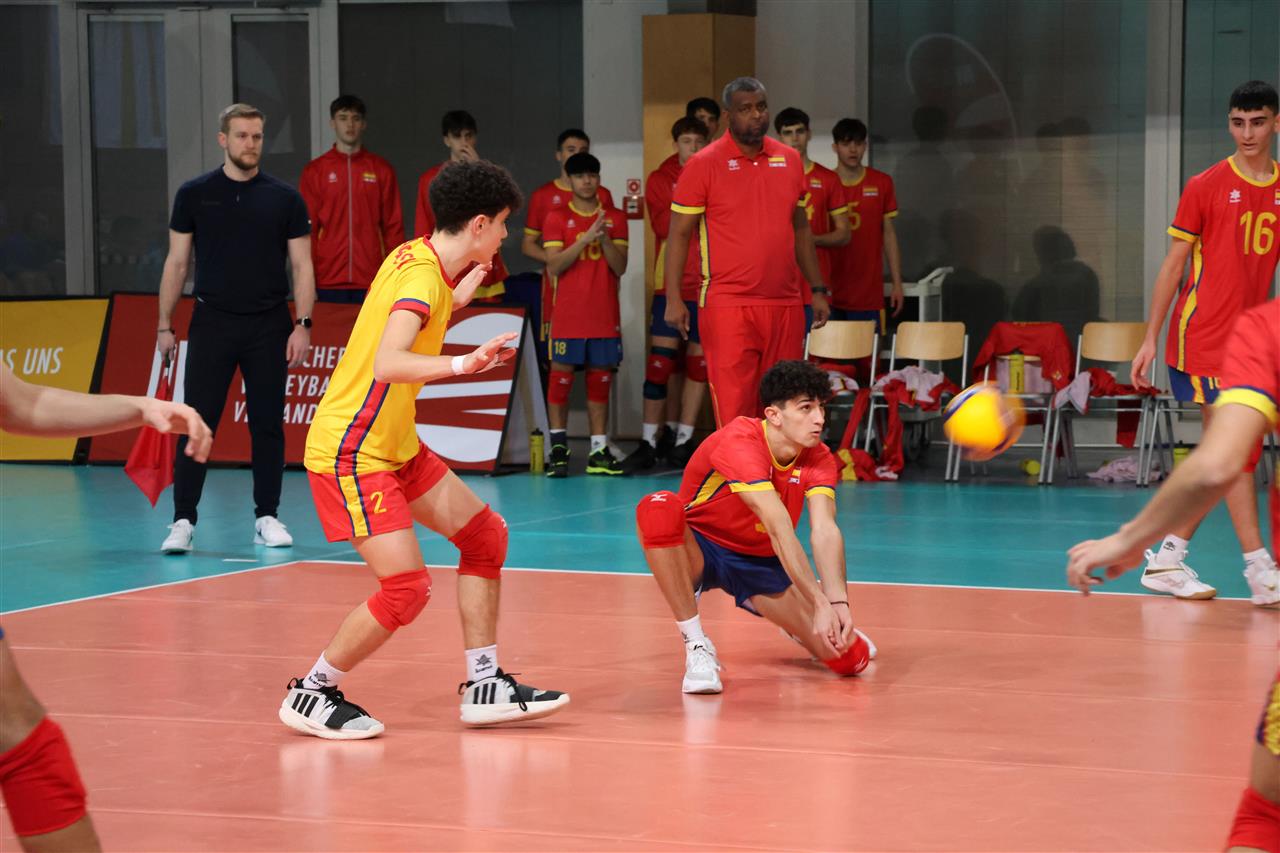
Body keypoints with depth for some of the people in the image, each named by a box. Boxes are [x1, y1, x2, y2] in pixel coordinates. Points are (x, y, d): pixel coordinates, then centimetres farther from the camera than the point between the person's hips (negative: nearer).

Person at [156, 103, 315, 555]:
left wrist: (303, 324, -8)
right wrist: (164, 325, 2)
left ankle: (267, 517, 13)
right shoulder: (195, 194, 3)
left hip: (269, 326, 1)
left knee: (268, 424, 4)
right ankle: (183, 520, 1)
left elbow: (302, 265, 2)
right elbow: (177, 262, 6)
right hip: (212, 324, 0)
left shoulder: (285, 198, 2)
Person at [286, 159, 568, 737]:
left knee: (486, 535, 9)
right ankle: (310, 694, 5)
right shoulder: (422, 278, -22)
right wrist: (465, 364, -44)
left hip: (395, 446, 10)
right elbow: (387, 364, -37)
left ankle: (485, 688, 14)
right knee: (406, 589, -14)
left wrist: (456, 300, 15)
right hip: (350, 454, -10)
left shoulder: (414, 258, 5)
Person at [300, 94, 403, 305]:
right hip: (328, 284, 0)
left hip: (372, 283, 0)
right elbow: (308, 228, 4)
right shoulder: (314, 171, 6)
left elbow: (393, 226, 7)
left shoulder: (382, 169, 8)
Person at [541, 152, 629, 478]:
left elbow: (620, 267, 1)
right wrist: (587, 238, -18)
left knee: (600, 381, 3)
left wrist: (604, 238, -14)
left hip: (604, 316, 2)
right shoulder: (557, 218, 2)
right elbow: (554, 266, -9)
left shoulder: (615, 218, 8)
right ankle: (558, 449, 3)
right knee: (560, 378, -3)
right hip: (568, 315, -2)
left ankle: (599, 451, 5)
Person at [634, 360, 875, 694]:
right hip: (698, 551, -4)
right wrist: (820, 603, -44)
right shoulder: (739, 443, -28)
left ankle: (795, 624, 26)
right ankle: (696, 646, -27)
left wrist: (838, 603, -42)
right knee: (658, 508, -40)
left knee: (850, 656, -13)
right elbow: (779, 528, -37)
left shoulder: (819, 459, -10)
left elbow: (825, 531, -26)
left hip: (760, 562, 4)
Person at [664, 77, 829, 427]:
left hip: (785, 304, 5)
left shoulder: (789, 160, 12)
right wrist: (674, 299, -11)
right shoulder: (703, 164, -3)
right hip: (728, 304, -5)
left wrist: (818, 290, 17)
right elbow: (679, 234, -2)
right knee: (734, 406, -9)